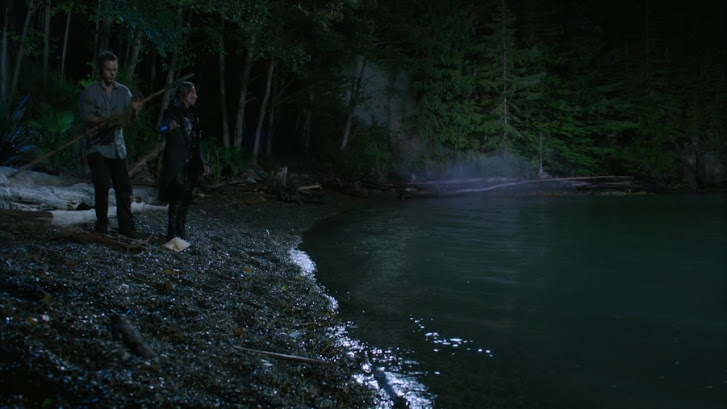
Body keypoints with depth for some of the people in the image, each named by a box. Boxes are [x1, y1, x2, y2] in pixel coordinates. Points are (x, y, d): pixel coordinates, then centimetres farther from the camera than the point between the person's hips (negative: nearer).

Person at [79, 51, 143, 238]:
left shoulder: (123, 91, 10)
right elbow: (87, 117, -12)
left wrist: (134, 110, -22)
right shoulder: (89, 92, -2)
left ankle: (126, 226, 4)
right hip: (97, 146, -4)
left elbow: (130, 117, 2)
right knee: (102, 187, -6)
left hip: (117, 146, 4)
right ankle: (101, 225, 6)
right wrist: (110, 120, -27)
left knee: (124, 187, 0)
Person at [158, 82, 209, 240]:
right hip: (175, 163, -7)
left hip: (190, 163, 7)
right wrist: (169, 128, -46)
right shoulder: (172, 112, -5)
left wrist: (202, 162, 18)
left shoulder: (192, 115, 17)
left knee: (186, 198, 7)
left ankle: (180, 232, 15)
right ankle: (173, 233, -8)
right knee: (178, 197, -12)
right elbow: (163, 128, -23)